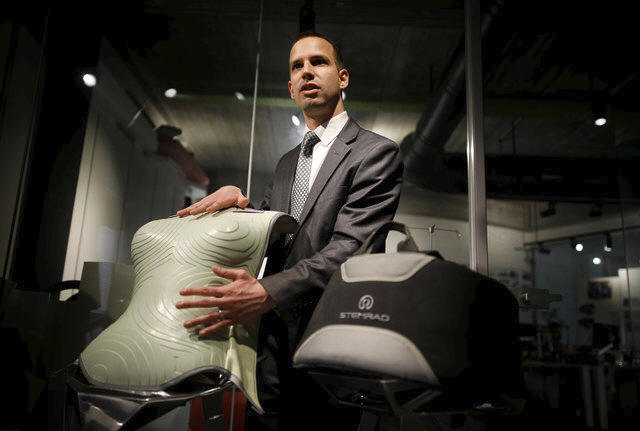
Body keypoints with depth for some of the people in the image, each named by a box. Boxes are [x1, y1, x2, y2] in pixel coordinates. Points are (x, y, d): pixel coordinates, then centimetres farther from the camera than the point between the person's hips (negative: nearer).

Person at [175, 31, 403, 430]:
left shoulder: (377, 152, -7)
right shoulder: (287, 163, 16)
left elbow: (348, 248, -19)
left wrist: (267, 293, -32)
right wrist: (234, 197, -5)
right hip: (277, 342, 6)